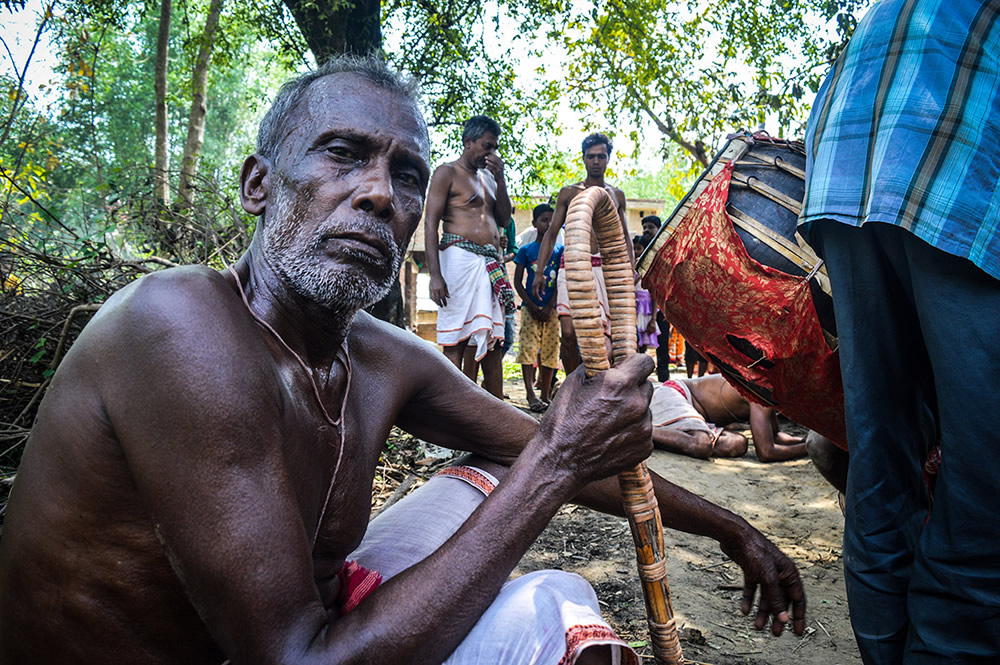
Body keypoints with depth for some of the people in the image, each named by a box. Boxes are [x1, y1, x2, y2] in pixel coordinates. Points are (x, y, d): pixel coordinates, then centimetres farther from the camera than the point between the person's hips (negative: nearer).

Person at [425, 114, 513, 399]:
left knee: (494, 340, 6)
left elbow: (504, 220, 18)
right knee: (456, 341, -8)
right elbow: (430, 224, -7)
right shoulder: (447, 172, 1)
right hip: (460, 259, -7)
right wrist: (435, 275, -17)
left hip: (492, 265, 8)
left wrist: (500, 179, 7)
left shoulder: (488, 177, 23)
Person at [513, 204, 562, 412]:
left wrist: (549, 307, -7)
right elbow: (517, 281, 2)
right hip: (531, 307, -2)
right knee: (528, 347, -9)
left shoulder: (559, 250, 8)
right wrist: (531, 306, -8)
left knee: (550, 349, 4)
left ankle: (546, 394, 11)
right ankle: (530, 393, -11)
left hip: (552, 308, 2)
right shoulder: (526, 250, 4)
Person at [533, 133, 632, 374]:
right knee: (568, 332, -15)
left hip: (605, 268, 2)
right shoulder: (568, 193, 12)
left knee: (599, 334, -7)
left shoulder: (617, 195, 17)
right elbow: (551, 235, 11)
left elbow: (624, 237, 21)